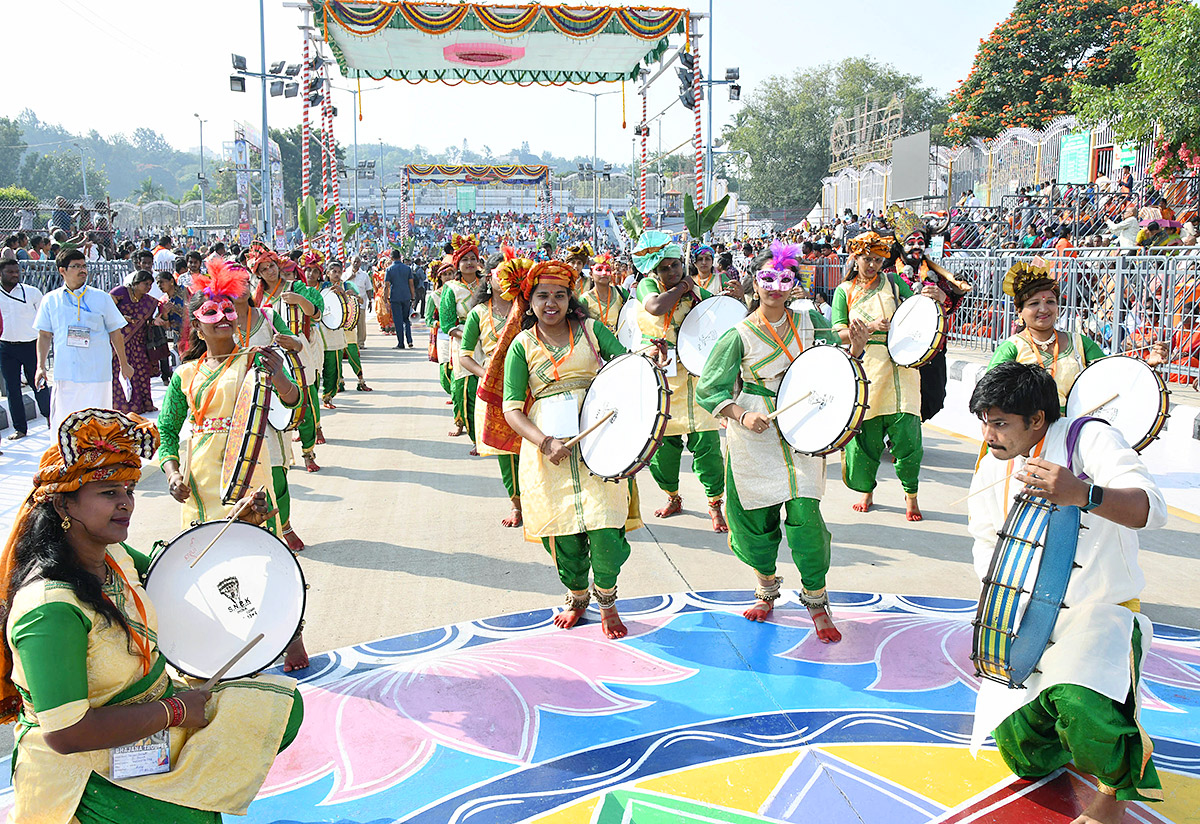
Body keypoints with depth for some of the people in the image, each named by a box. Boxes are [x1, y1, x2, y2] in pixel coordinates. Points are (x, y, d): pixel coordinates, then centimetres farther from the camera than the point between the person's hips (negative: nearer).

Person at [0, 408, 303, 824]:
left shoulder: (115, 555, -2)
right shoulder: (51, 608, -28)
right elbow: (66, 733, -31)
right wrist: (176, 711, -22)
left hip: (153, 706, 9)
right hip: (83, 765, -9)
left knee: (282, 701, 6)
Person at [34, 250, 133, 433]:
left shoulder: (101, 298, 5)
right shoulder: (50, 300, 9)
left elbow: (115, 332, 11)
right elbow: (44, 336, 13)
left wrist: (124, 365, 13)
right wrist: (41, 367, 3)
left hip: (97, 373, -1)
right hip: (65, 375, 1)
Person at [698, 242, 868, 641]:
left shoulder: (810, 322, 3)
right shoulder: (739, 336, -6)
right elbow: (708, 389, -5)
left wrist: (856, 348, -10)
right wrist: (741, 416, -21)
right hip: (754, 441, -1)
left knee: (805, 515, -9)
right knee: (756, 518, 7)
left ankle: (817, 600, 10)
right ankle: (767, 588, 34)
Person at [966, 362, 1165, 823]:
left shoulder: (1088, 438, -13)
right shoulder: (990, 470, 6)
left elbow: (1152, 510, -26)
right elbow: (987, 549, 12)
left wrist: (1083, 494, -46)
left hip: (1101, 610, -6)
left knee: (1079, 703, -35)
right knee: (1024, 756, 0)